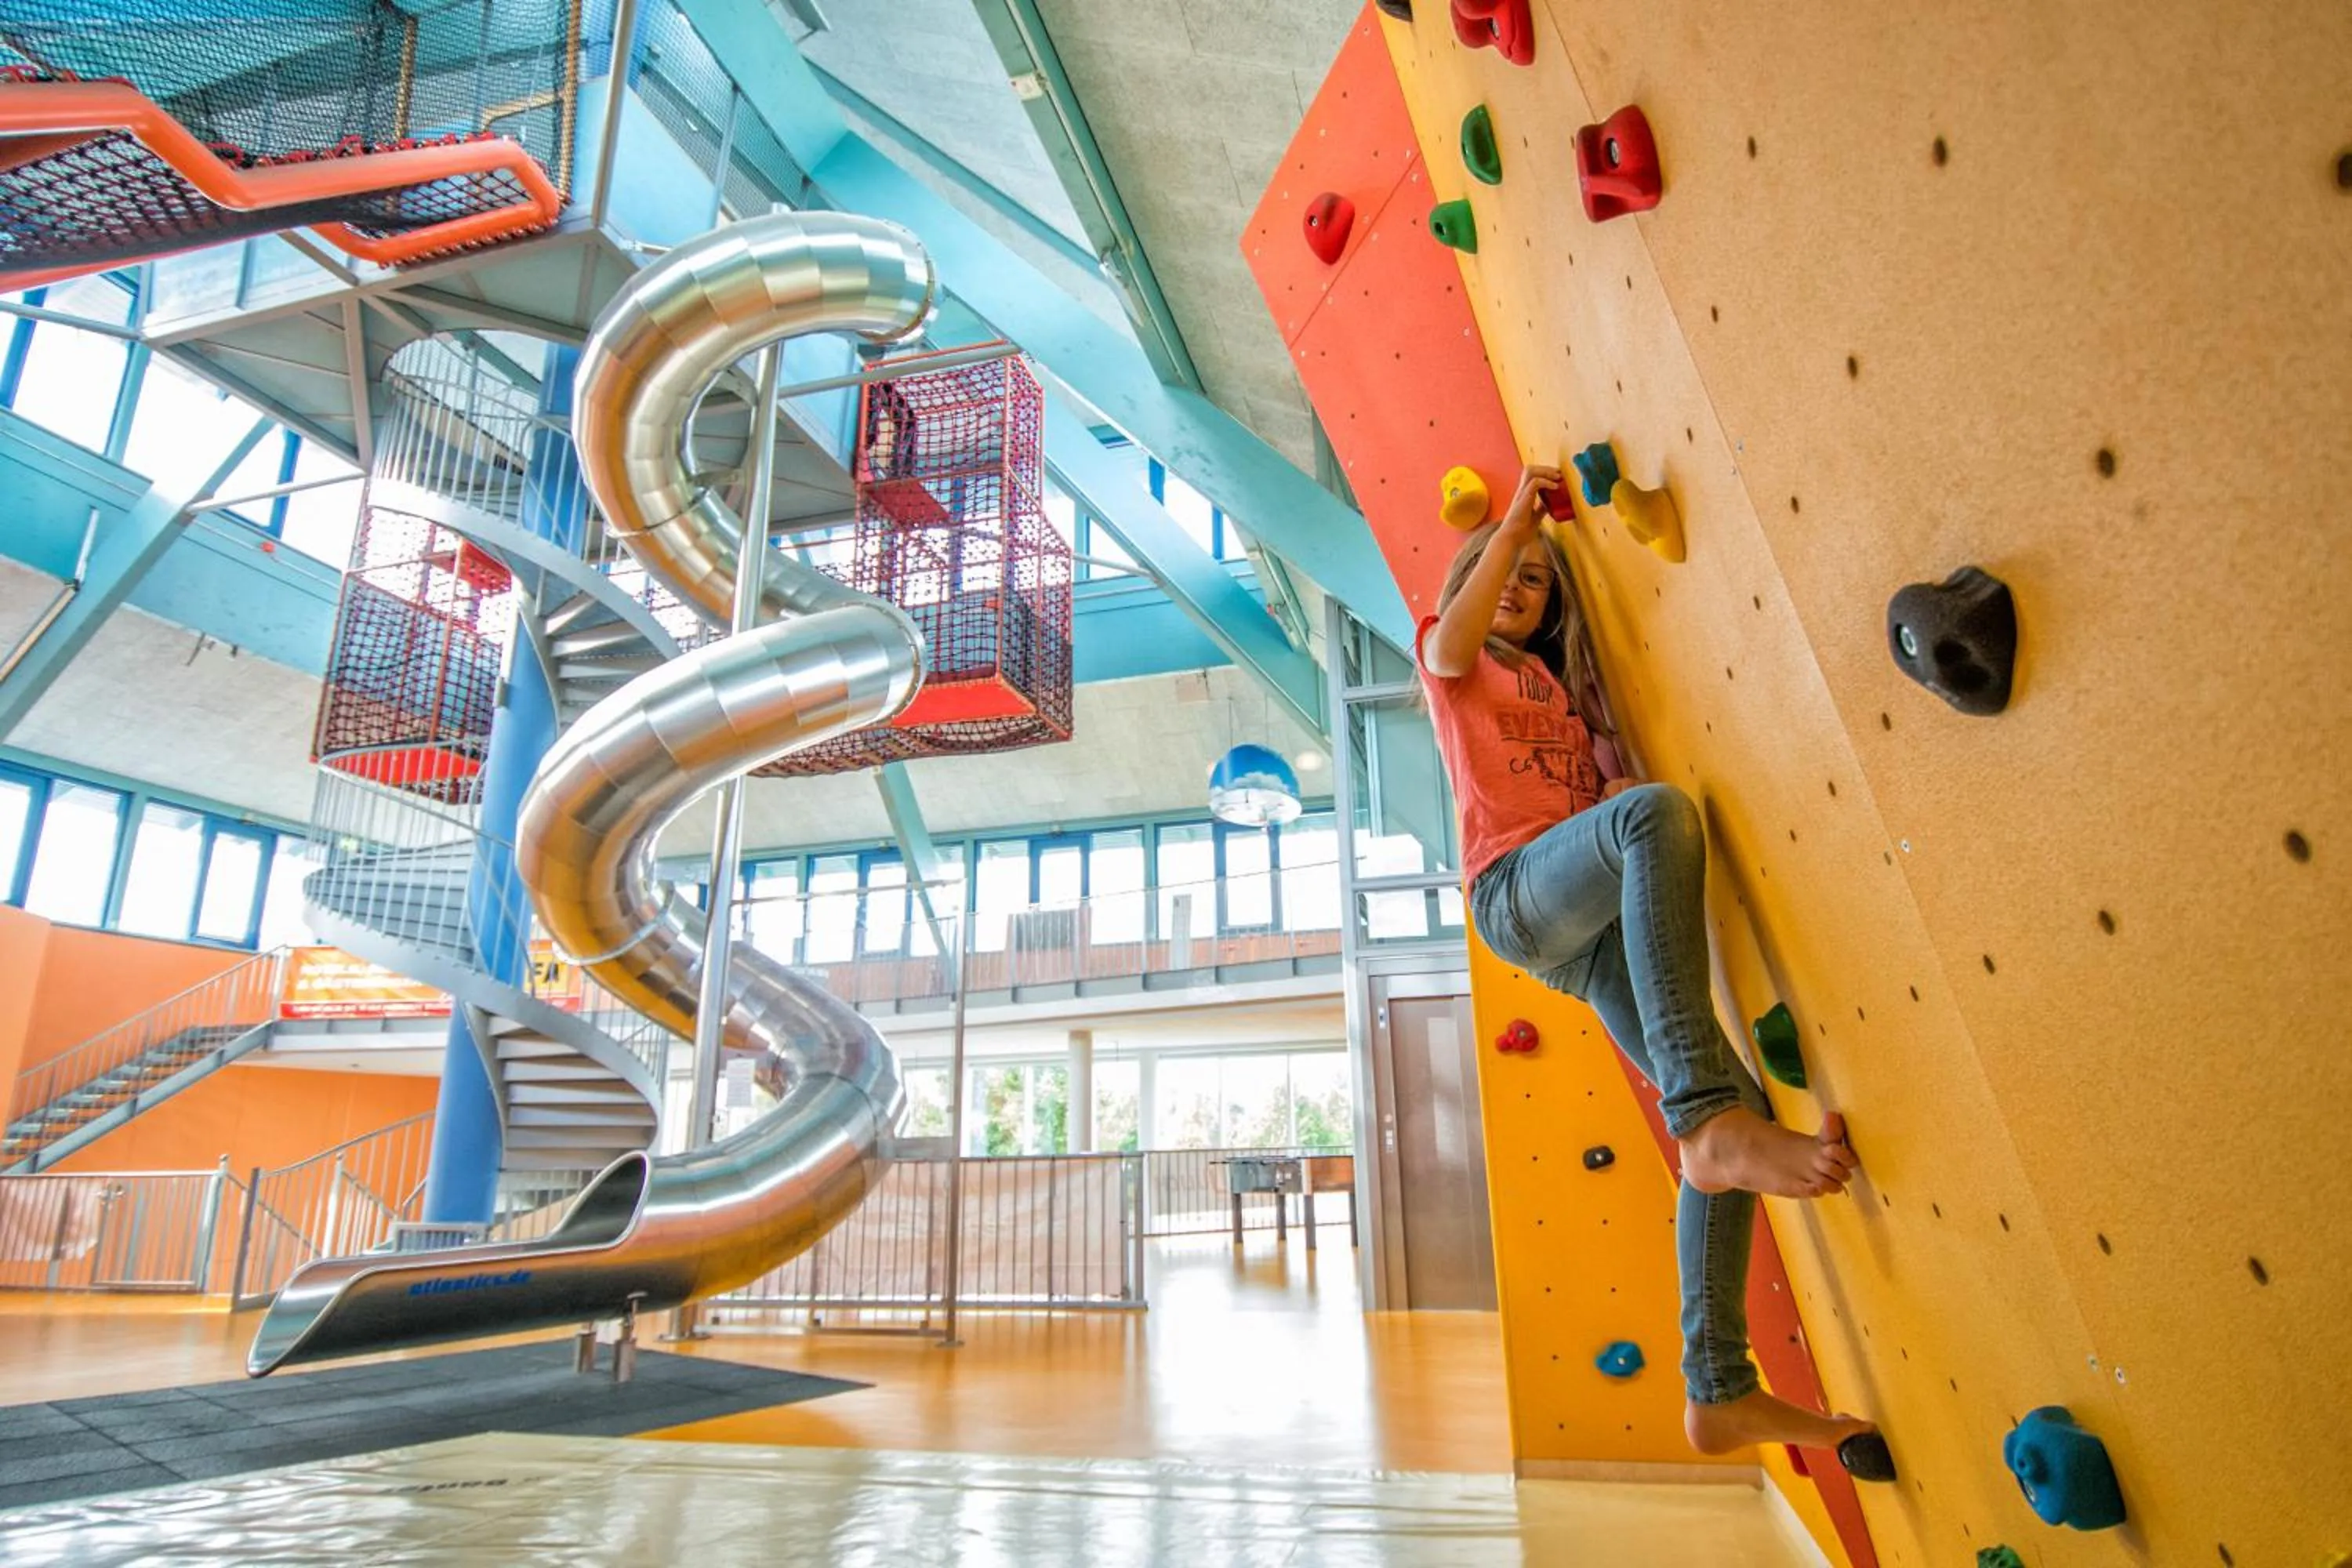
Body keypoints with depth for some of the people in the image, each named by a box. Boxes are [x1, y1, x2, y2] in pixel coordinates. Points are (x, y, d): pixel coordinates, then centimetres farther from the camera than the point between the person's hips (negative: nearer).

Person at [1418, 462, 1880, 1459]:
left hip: (1597, 925, 7)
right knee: (1655, 810, -38)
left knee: (1733, 1113, -9)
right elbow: (1453, 639, -7)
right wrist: (1511, 522, -6)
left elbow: (1606, 785, 23)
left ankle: (1721, 1393, -6)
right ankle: (1710, 1125, -46)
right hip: (1517, 889, -6)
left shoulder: (1562, 682, 36)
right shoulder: (1450, 656, 19)